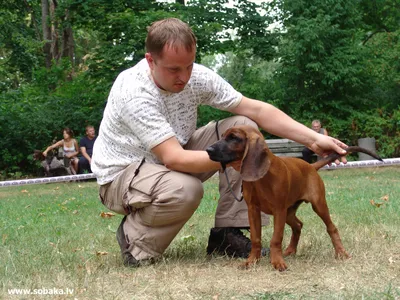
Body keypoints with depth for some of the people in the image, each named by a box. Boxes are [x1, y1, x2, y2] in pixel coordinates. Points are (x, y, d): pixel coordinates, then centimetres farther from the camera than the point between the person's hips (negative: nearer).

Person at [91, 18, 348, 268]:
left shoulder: (197, 76, -13)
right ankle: (135, 239, -7)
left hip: (171, 158, 7)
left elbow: (256, 109, -11)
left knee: (243, 127, -11)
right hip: (122, 175, -7)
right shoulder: (134, 92, -31)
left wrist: (313, 138, -19)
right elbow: (174, 159, -37)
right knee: (186, 189, -40)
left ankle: (227, 234, -9)